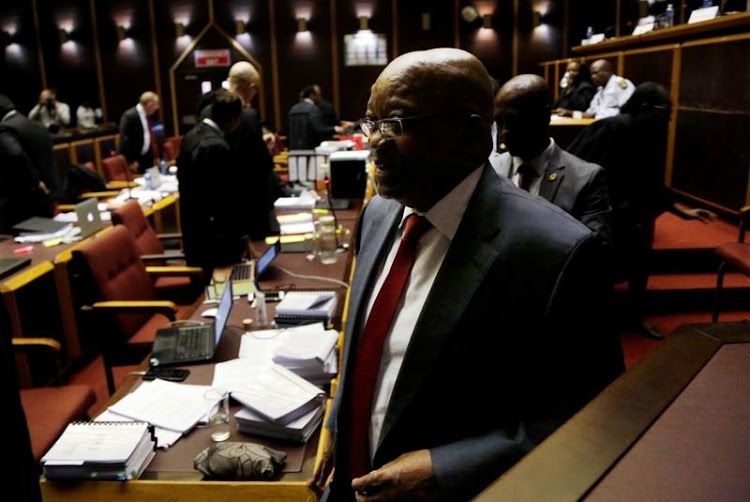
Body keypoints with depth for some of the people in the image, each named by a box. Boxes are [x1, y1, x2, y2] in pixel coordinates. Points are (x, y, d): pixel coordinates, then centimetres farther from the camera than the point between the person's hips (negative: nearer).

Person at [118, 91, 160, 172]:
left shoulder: (146, 115, 7)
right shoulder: (130, 116, -18)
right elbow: (125, 140, -19)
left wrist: (155, 156, 15)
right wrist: (131, 161, -20)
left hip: (147, 159, 8)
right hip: (134, 160, -8)